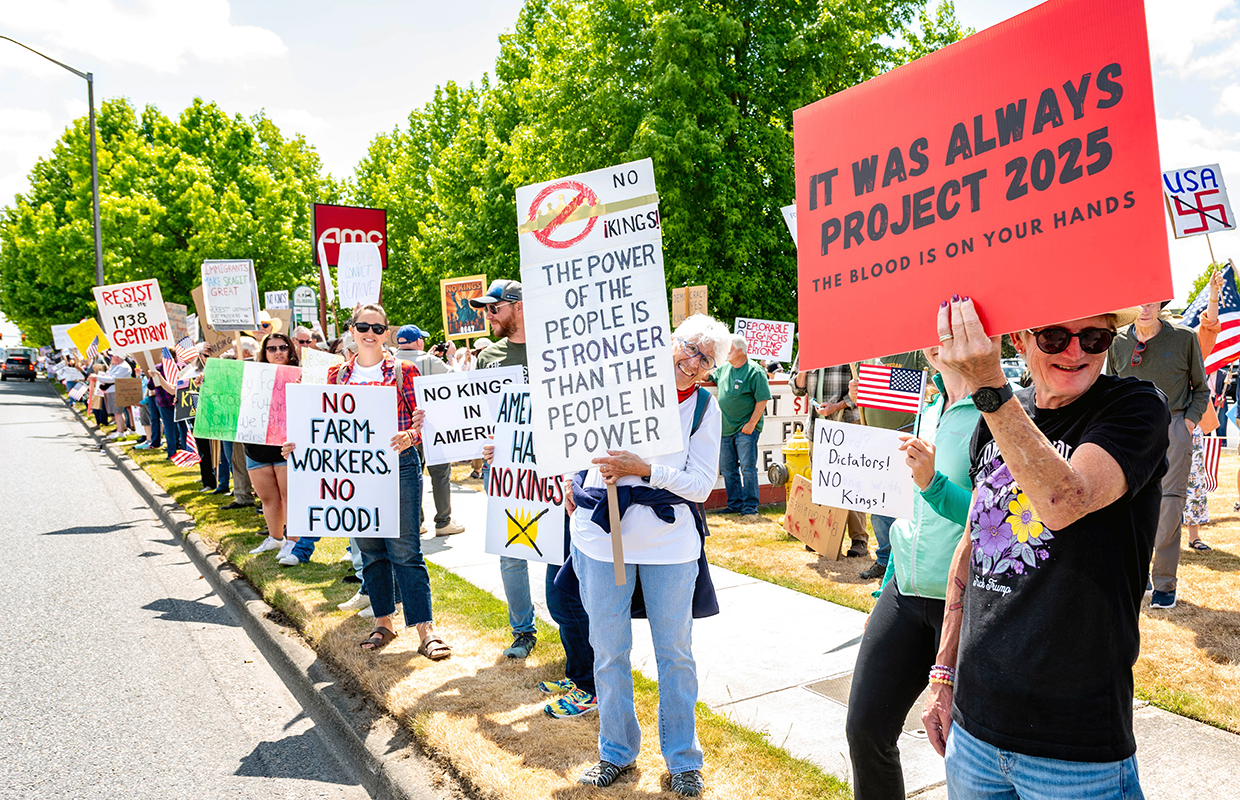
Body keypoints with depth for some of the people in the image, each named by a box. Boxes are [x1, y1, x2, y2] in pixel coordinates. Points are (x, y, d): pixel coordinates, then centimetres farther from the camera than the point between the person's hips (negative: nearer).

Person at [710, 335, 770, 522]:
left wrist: (752, 423, -17)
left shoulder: (755, 372, -10)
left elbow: (762, 400, -13)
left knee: (748, 468, -7)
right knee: (728, 469, 11)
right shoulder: (724, 369, 12)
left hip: (746, 429, -7)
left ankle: (750, 509, -1)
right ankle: (735, 505, 21)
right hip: (726, 429, 7)